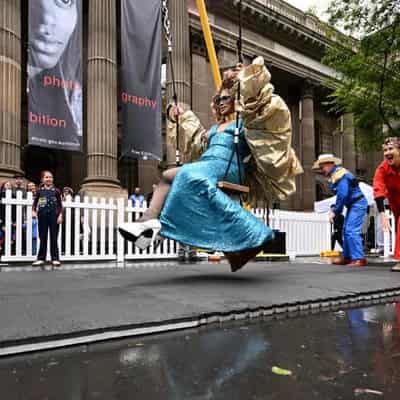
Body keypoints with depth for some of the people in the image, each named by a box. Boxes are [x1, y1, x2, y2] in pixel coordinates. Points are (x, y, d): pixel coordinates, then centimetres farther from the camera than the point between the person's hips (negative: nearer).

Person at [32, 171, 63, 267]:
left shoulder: (56, 191, 2)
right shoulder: (40, 191, 5)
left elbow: (60, 205, 4)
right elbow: (35, 203, 12)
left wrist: (60, 215, -5)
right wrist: (34, 211, -4)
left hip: (54, 215, -1)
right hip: (42, 215, 1)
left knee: (54, 238, 2)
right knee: (42, 238, 7)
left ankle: (55, 258, 8)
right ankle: (41, 258, 14)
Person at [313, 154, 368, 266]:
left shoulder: (339, 175, -20)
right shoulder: (335, 174, 12)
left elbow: (342, 195, -25)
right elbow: (340, 195, 12)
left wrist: (335, 212, -17)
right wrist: (336, 210, 1)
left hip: (357, 204, -11)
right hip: (353, 205, 11)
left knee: (351, 231, -15)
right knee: (346, 231, 14)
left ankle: (359, 259, -13)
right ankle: (347, 257, 22)